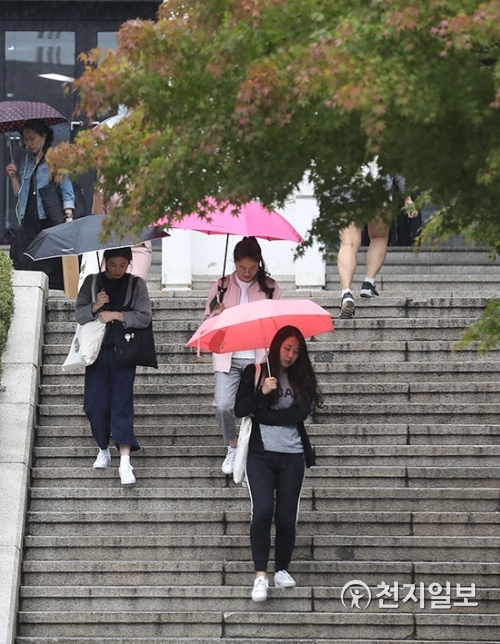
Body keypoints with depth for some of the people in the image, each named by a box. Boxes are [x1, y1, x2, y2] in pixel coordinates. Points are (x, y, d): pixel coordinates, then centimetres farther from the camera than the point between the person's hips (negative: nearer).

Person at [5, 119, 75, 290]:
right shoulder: (25, 163, 18)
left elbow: (67, 192, -4)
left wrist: (68, 217, -15)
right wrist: (13, 177, 5)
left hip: (50, 221, -5)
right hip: (29, 223, 5)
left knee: (50, 266, -10)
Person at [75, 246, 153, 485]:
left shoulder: (136, 284, 2)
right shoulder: (92, 282, 7)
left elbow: (144, 317, -3)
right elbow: (79, 313, 3)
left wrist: (116, 315, -14)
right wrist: (95, 307, -16)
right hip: (97, 351, 2)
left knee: (122, 403, -9)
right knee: (95, 403, 2)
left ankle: (125, 462, -13)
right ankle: (103, 450, 23)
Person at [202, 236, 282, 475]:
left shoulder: (269, 287, 4)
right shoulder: (222, 285, 5)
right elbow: (207, 320, 11)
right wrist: (217, 314, -12)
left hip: (257, 357, 0)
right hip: (227, 357, 0)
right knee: (223, 405, -12)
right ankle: (232, 447, 13)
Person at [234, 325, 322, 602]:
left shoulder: (302, 379, 9)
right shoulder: (255, 373, 5)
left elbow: (300, 413, -6)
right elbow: (240, 409, -6)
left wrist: (263, 415, -9)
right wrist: (262, 393, -21)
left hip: (292, 456, 2)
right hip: (261, 454, -2)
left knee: (287, 517, 0)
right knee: (263, 510, -17)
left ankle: (282, 570, 18)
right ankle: (260, 575, -14)